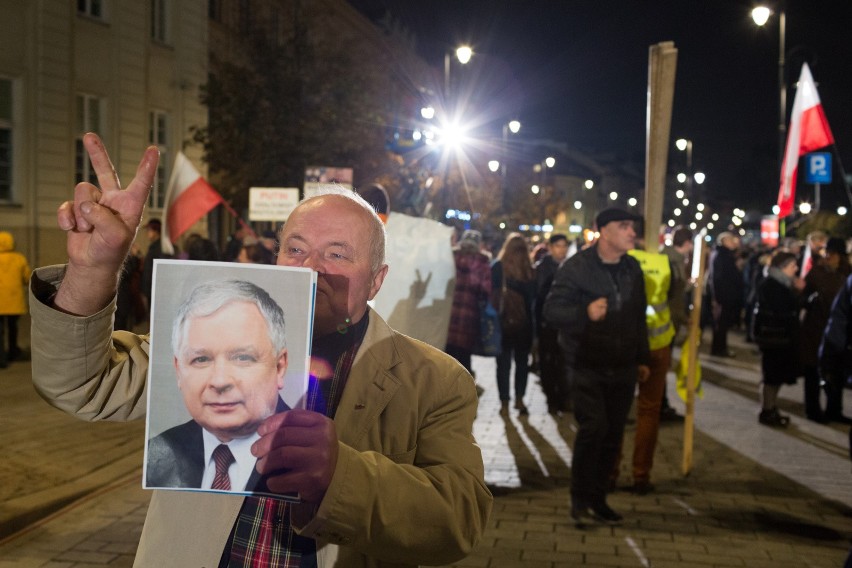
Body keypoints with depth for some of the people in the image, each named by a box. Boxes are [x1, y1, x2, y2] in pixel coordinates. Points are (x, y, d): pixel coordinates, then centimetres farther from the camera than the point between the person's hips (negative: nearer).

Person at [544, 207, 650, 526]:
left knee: (613, 435, 6)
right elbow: (551, 310, -11)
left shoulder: (633, 269, 11)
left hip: (622, 368, 5)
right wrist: (585, 313, -28)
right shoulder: (577, 267, -7)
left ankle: (597, 499, 19)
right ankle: (580, 499, -1)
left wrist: (642, 358, 20)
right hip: (587, 366, -5)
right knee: (594, 427, -16)